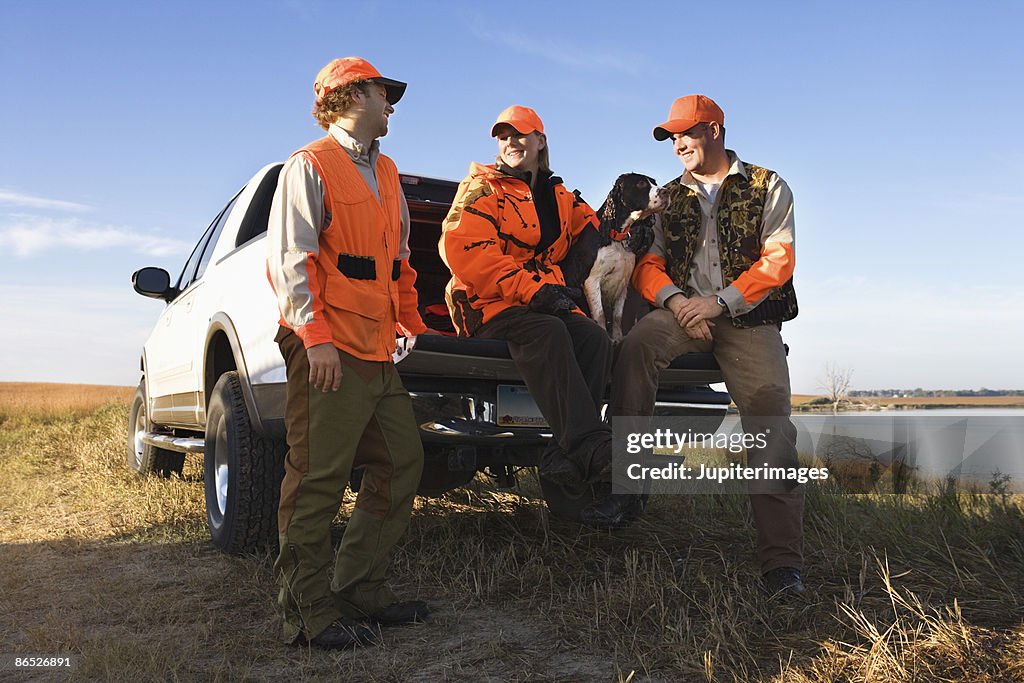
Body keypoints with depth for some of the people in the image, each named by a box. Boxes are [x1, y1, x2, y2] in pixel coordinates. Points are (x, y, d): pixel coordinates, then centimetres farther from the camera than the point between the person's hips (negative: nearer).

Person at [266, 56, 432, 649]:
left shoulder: (385, 173, 24)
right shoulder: (311, 166, -1)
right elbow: (289, 258, -10)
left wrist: (413, 324, 19)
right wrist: (314, 335, -19)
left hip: (378, 352, 9)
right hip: (329, 351, -9)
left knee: (403, 464, 9)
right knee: (318, 481, -5)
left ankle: (361, 590, 21)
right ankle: (309, 613, 6)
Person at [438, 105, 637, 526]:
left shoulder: (558, 197, 21)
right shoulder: (482, 189, 4)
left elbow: (588, 222, 39)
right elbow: (465, 251, -12)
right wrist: (532, 290, -20)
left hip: (546, 303, 5)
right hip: (489, 304, -5)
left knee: (595, 338, -25)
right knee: (547, 333, -36)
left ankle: (565, 457, -33)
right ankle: (595, 451, -45)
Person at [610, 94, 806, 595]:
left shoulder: (767, 187, 9)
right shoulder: (670, 198, 18)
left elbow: (778, 260, -3)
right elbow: (648, 263, 7)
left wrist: (720, 302, -15)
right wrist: (675, 299, -14)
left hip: (749, 317, -2)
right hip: (684, 309, 2)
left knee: (772, 432, -13)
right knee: (637, 344, -32)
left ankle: (782, 562, -7)